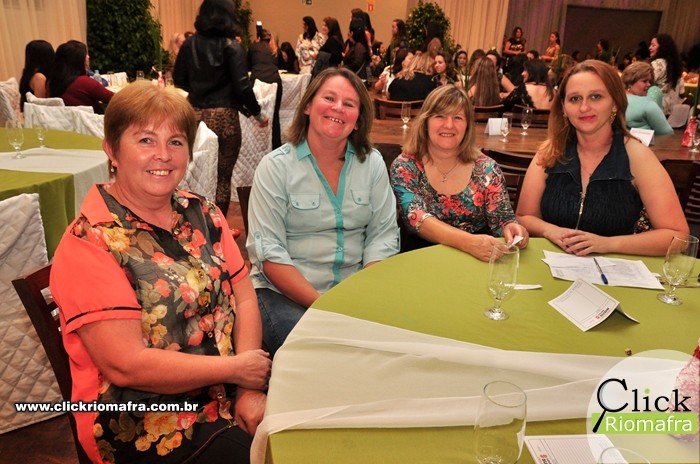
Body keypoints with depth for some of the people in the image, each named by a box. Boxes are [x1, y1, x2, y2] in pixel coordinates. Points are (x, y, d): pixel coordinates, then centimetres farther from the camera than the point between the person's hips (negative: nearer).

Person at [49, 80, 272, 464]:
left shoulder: (201, 213, 5)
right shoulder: (90, 243, -13)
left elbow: (244, 298, 1)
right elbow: (126, 365, -18)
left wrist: (250, 388, -11)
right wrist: (235, 368, -14)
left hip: (227, 386, 5)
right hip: (142, 417, -5)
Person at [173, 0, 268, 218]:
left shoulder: (189, 44, 4)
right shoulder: (231, 46, -7)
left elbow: (179, 80, 12)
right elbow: (242, 86, -12)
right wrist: (258, 114, 0)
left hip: (195, 115, 4)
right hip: (224, 117, -4)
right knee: (222, 177, 7)